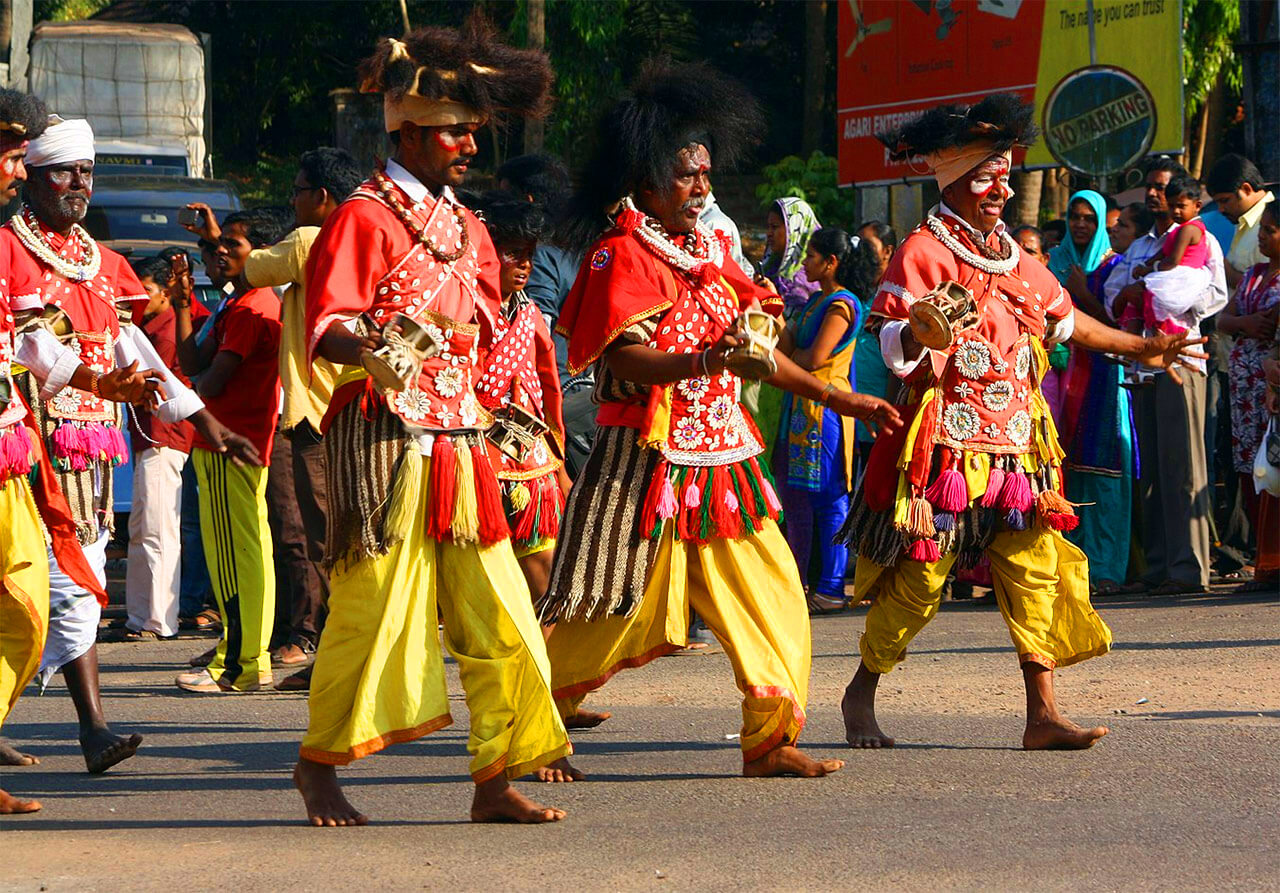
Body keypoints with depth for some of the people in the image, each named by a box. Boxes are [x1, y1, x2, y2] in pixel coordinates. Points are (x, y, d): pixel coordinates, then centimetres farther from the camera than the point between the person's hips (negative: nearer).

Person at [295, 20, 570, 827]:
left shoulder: (467, 227, 19)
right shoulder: (363, 219, -5)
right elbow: (328, 327, -14)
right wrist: (368, 347, -34)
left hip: (459, 442, 7)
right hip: (387, 441, -7)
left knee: (498, 614, 0)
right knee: (374, 608, -4)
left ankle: (497, 781, 2)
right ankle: (320, 766, 13)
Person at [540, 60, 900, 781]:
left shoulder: (709, 248, 16)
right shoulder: (621, 255, -10)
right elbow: (620, 357, -22)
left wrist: (834, 397, 19)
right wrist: (700, 361, -38)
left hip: (722, 455, 8)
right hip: (648, 460, -8)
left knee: (771, 597, 1)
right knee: (613, 612, -3)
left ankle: (770, 742, 7)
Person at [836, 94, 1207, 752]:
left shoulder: (1014, 258, 16)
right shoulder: (922, 253, -8)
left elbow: (1063, 320, 30)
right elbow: (894, 347, -14)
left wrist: (1138, 348, 35)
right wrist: (925, 333, -36)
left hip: (1016, 443, 7)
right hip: (945, 443, -6)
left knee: (1035, 569, -4)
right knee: (919, 577, -2)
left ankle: (1042, 715, -5)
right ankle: (861, 691, 18)